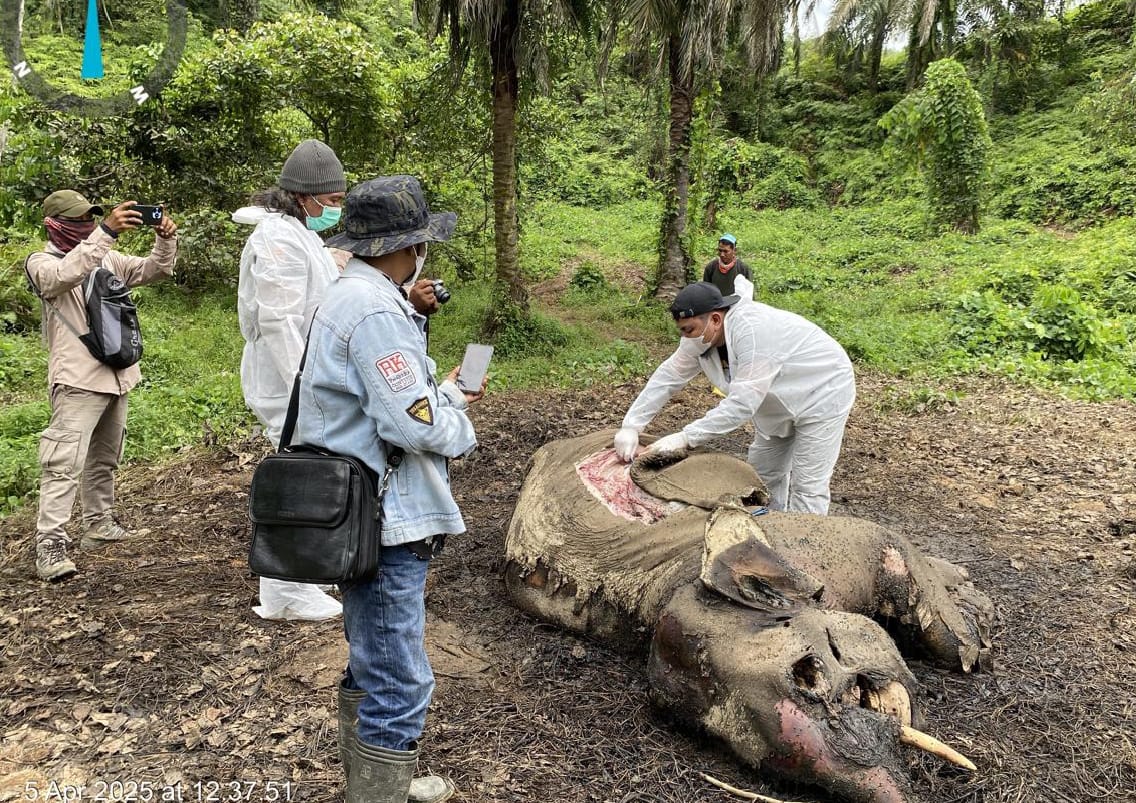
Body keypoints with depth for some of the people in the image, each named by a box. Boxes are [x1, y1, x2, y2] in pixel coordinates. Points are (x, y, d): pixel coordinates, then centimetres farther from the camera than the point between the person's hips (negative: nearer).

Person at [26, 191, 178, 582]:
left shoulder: (108, 258, 15)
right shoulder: (42, 262, -3)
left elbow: (155, 269, 11)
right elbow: (67, 273, -27)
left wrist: (165, 238, -9)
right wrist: (107, 232, -35)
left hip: (117, 376, 7)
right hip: (77, 380, -7)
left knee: (104, 459, 18)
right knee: (64, 462, -14)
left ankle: (98, 525, 32)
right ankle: (50, 547, -15)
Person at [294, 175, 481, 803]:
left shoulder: (351, 295, 12)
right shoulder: (377, 312, -21)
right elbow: (416, 425, -24)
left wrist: (443, 394, 6)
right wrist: (455, 404, -5)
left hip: (364, 514, 11)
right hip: (385, 522, -11)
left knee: (371, 665, 24)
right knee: (400, 686, 0)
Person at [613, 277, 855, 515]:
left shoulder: (753, 331, -38)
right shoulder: (701, 336, -13)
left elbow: (742, 403, -39)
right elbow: (668, 376, -8)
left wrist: (686, 438, -38)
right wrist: (630, 426, -17)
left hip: (823, 394, -8)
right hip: (781, 401, 9)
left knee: (807, 487, -7)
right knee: (764, 474, 17)